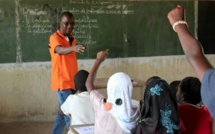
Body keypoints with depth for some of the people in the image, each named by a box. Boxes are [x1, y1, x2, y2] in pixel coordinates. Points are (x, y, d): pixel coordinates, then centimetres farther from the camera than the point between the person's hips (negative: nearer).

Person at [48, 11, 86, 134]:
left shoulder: (72, 39, 13)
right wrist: (73, 48, -53)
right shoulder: (54, 38, -11)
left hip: (72, 82, 8)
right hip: (62, 82, -8)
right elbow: (60, 50, -33)